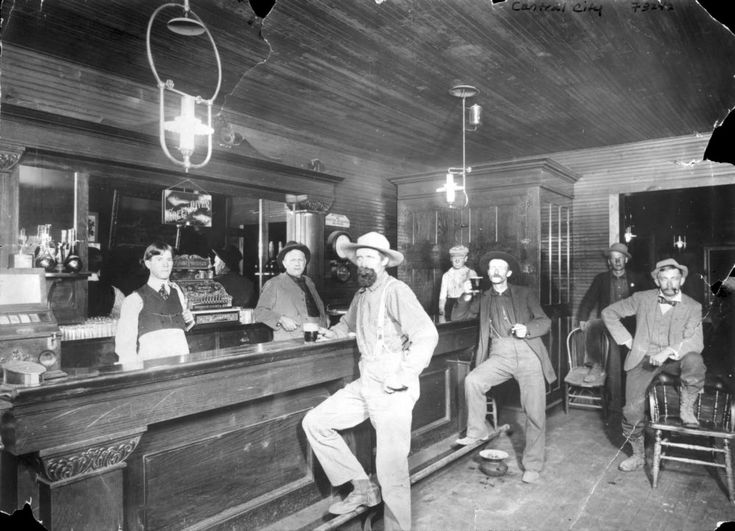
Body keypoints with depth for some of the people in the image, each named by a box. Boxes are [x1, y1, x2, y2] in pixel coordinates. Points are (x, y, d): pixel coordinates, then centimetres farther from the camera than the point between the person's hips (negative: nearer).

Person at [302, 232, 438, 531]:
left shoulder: (396, 291, -12)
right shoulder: (361, 295, 14)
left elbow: (427, 334, -22)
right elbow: (348, 323, 36)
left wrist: (405, 376, -25)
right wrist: (327, 335, 20)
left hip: (392, 390, -8)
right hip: (365, 384, 8)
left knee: (392, 470, -4)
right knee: (314, 422, 5)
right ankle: (362, 487, 15)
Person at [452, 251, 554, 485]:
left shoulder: (523, 293, 12)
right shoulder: (484, 298, 18)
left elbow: (545, 321, 8)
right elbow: (460, 315, 18)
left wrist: (527, 329, -14)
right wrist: (466, 296, -1)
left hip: (528, 353, -1)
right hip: (499, 355, 2)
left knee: (535, 413, -5)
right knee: (472, 381, -26)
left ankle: (532, 465, 12)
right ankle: (478, 431, -6)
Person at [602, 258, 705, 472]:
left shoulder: (693, 307, -3)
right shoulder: (642, 299, 0)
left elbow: (696, 342, -14)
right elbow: (609, 313, 7)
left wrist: (668, 351, -31)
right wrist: (627, 340, 1)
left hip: (675, 359, 0)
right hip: (643, 358, 0)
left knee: (694, 361, -36)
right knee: (632, 409, -12)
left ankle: (686, 407, -8)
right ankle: (638, 455, 12)